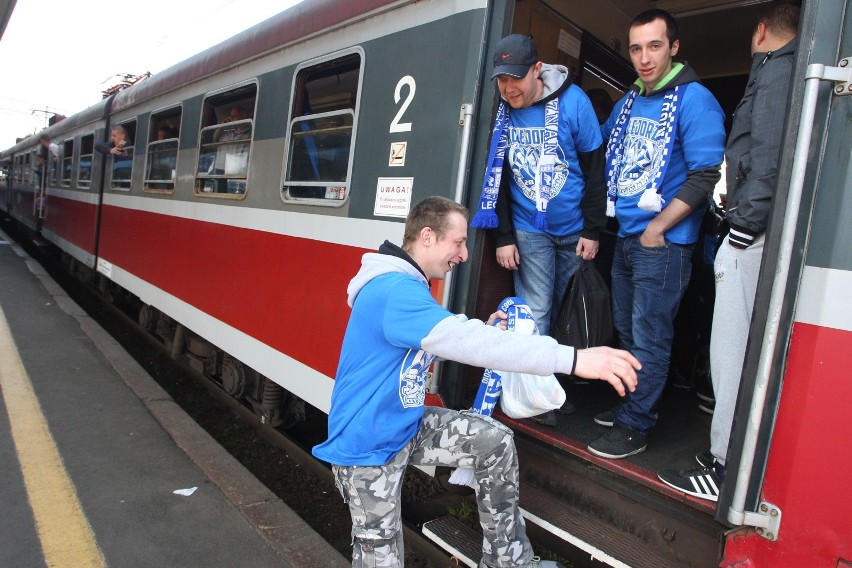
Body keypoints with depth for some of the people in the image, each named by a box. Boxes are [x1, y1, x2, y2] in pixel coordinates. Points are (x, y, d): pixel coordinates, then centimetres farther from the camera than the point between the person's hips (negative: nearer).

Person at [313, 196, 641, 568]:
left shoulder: (408, 286, 5)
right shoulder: (393, 290, -28)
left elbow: (434, 343, 17)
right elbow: (462, 340, -40)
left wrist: (483, 331, -1)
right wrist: (573, 359, -43)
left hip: (407, 426, 9)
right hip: (367, 445, -8)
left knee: (495, 440, -4)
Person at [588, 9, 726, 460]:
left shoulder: (693, 100, -9)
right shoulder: (629, 101, 13)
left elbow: (706, 175, -14)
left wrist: (657, 229, -14)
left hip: (663, 242, -7)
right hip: (625, 237, 8)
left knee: (649, 338, -2)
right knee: (627, 331, 16)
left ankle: (635, 427, 9)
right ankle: (633, 406, 31)